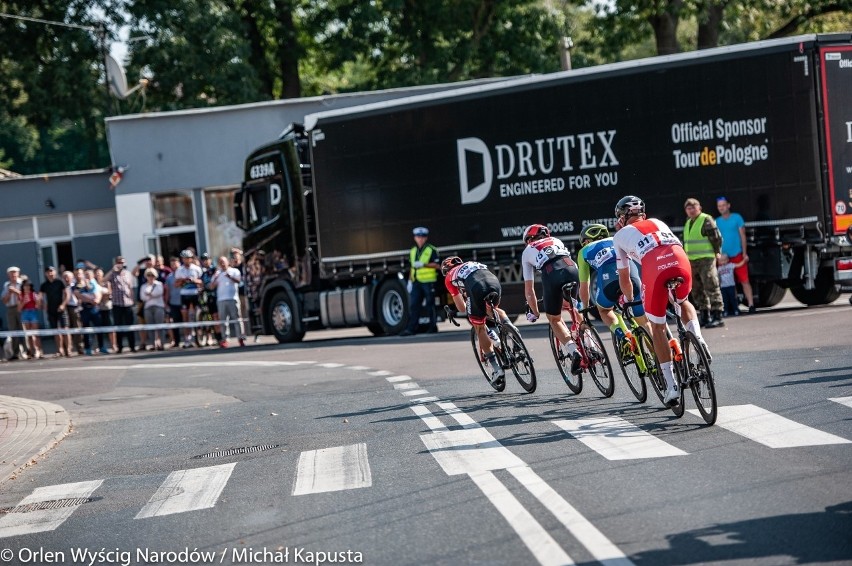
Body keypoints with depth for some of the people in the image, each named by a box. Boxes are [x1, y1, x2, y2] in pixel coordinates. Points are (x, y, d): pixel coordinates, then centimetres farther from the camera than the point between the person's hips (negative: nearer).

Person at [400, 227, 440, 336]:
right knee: (413, 305, -1)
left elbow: (437, 265, -8)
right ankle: (411, 328, -2)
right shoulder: (412, 251, 18)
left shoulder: (431, 250, -2)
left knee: (430, 305, 1)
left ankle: (433, 326, 10)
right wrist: (410, 281, 17)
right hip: (416, 282, 6)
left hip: (428, 282, -6)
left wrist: (423, 264, -17)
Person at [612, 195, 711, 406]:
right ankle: (696, 336, 7)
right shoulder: (658, 223, 35)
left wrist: (629, 300, 46)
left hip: (655, 269, -3)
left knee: (657, 328, 14)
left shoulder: (620, 235, 26)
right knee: (683, 302, 36)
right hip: (681, 263, 3)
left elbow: (624, 278, 28)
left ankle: (671, 386, 9)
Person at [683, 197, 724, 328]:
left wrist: (716, 252, -6)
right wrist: (686, 257, 22)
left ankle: (717, 317, -12)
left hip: (706, 259, -9)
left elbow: (716, 237, -9)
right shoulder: (688, 223, 19)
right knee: (697, 290, 10)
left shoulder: (706, 220, -6)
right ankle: (705, 317, 17)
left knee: (711, 287, -11)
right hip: (691, 261, 9)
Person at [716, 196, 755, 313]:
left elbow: (742, 235, 1)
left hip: (737, 255, -3)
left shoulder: (737, 218, 2)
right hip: (724, 257, 3)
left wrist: (744, 253, -5)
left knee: (744, 280, -6)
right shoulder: (716, 222, 9)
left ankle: (751, 305, -8)